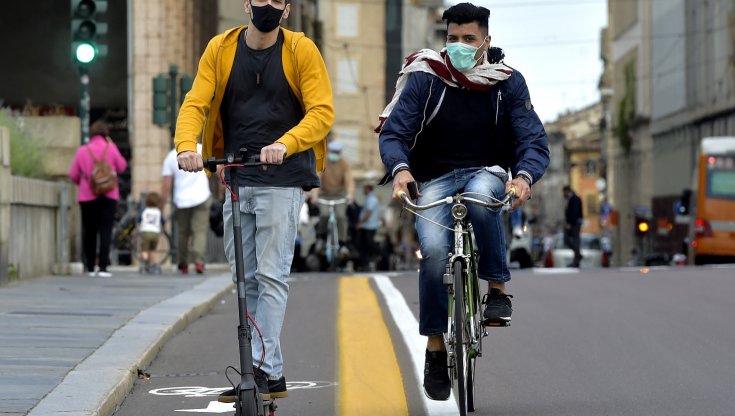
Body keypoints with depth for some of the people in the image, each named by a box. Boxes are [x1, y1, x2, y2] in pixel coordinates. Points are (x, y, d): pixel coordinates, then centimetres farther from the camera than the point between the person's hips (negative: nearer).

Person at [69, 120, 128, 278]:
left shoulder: (82, 150, -1)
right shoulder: (110, 148, -4)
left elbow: (73, 174, 2)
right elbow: (122, 166, 8)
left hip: (87, 196, 1)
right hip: (108, 195, -1)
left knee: (89, 231, 11)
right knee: (105, 231, -2)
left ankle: (90, 267, 15)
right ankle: (103, 267, -13)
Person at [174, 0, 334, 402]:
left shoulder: (301, 50, -4)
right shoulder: (220, 49, 5)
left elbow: (321, 111, -11)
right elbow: (195, 103, -3)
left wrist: (285, 144, -28)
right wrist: (187, 147, -23)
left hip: (282, 179, -4)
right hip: (236, 179, 5)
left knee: (271, 276, -11)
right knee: (246, 280, 7)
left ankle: (263, 369, -12)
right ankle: (272, 374, 14)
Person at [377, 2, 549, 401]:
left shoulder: (508, 83, -1)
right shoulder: (425, 79, -4)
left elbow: (534, 140, -8)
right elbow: (393, 133, -10)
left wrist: (524, 175, -31)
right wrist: (400, 168, -33)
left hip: (486, 173, 0)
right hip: (435, 180, 0)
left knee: (480, 197, -38)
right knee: (434, 252, -26)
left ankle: (497, 288, -22)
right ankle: (435, 346, -10)